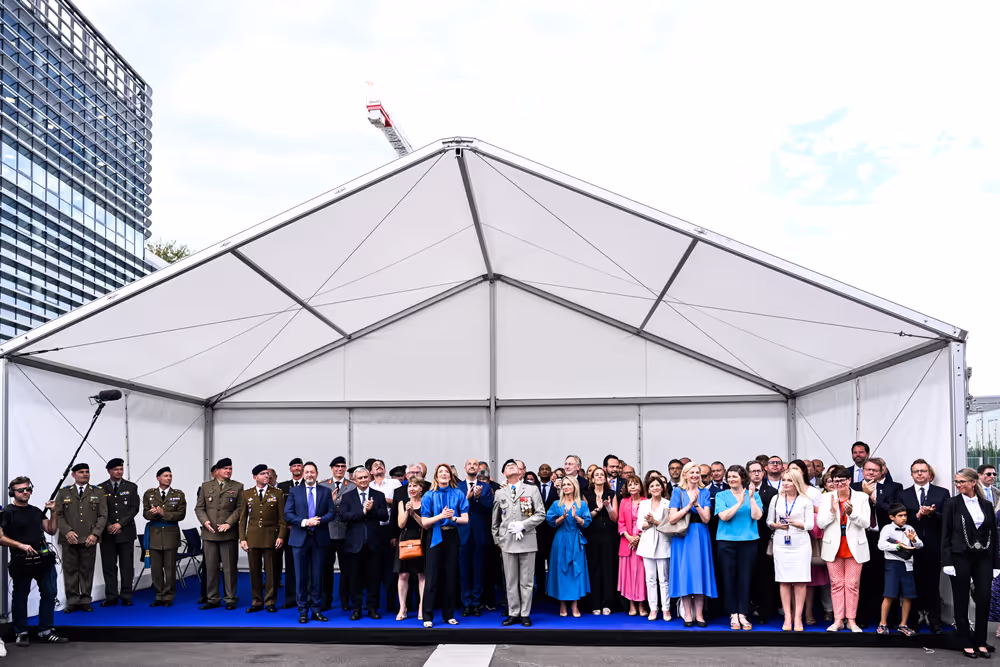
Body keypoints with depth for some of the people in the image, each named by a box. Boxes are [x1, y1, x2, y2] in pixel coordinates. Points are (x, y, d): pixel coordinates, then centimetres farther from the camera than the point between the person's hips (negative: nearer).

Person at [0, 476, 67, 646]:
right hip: (21, 561, -5)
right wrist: (21, 545, -20)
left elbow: (52, 530, 14)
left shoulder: (36, 511, 15)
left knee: (49, 593, 3)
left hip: (44, 558, 5)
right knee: (20, 597, 5)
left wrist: (53, 512, 1)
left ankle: (46, 631, 11)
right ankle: (21, 633, 16)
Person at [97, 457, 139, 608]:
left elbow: (134, 508, -1)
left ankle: (126, 597, 8)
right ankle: (111, 597, 11)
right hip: (107, 533, 0)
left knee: (127, 566, 1)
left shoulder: (131, 487, 6)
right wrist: (108, 526, -10)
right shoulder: (100, 488, 6)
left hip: (126, 532, 0)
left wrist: (120, 524, -11)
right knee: (109, 566, 3)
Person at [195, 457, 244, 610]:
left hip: (229, 534, -2)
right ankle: (212, 599, 15)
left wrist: (228, 523, -13)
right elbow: (199, 507, 8)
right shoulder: (206, 486, 11)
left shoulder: (237, 487, 5)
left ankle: (230, 599, 8)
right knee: (211, 567, 7)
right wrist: (205, 522, -9)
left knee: (229, 568, 1)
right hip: (209, 533, 2)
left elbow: (239, 509, -1)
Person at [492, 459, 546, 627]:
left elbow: (541, 514, -2)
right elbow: (495, 520, 18)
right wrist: (497, 539, 13)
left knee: (526, 581, 2)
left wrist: (523, 525, -11)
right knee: (511, 581, 4)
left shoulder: (532, 490, 4)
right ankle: (513, 614, 12)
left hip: (527, 541, -2)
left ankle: (525, 614, 9)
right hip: (507, 542, 2)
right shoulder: (499, 493, 11)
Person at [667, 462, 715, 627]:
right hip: (682, 537, -1)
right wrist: (688, 506, -16)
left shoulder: (705, 492, 7)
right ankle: (688, 614, 6)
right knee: (685, 573, -1)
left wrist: (696, 504, -18)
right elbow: (672, 519, -7)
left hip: (700, 537, 1)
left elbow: (706, 519, -4)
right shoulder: (678, 492, 3)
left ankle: (699, 614, 6)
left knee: (700, 572, 0)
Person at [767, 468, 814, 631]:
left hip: (800, 544, -2)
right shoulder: (776, 499, 10)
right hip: (781, 543, 2)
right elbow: (769, 521, 14)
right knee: (784, 581, 0)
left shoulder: (806, 500, 3)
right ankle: (788, 617, 5)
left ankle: (798, 617, 3)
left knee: (800, 580, -3)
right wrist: (776, 525, -7)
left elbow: (810, 524, -1)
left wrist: (796, 523, -18)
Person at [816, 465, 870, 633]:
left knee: (852, 585, 2)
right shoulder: (827, 498, 2)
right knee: (836, 584, 5)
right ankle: (838, 620, 12)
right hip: (833, 547, 1)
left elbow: (866, 523, -7)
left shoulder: (861, 497, -1)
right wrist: (832, 511, -19)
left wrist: (851, 512, -24)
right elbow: (820, 523, -3)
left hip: (854, 548, -1)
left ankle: (851, 620, 11)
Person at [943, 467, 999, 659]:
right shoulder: (952, 504, -1)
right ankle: (965, 642, 13)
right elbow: (945, 535, -4)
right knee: (961, 601, 3)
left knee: (984, 600, 1)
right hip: (960, 558, -2)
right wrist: (947, 562, -10)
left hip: (983, 558, 3)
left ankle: (981, 642, 14)